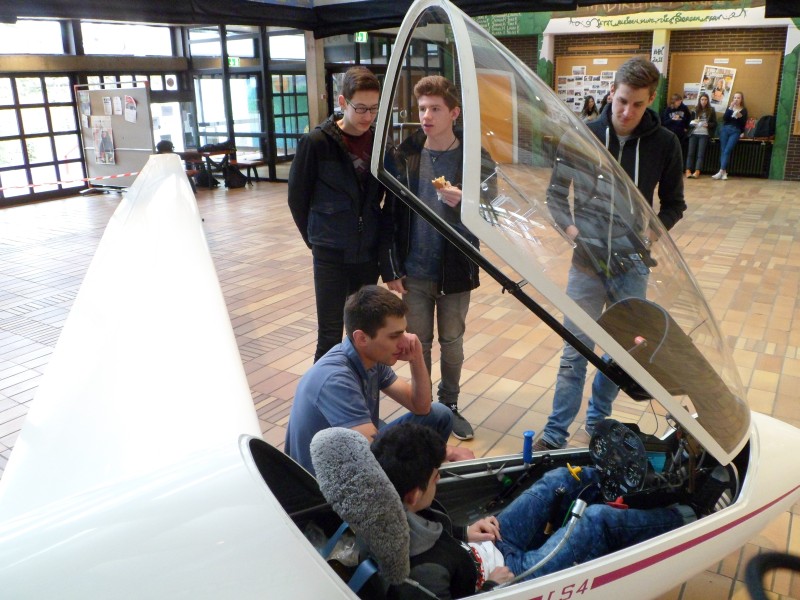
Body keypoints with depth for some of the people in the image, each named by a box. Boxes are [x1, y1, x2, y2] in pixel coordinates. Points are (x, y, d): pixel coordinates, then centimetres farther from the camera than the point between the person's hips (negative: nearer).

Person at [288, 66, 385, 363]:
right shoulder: (316, 142, -10)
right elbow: (297, 198, -2)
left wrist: (372, 234, 8)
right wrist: (316, 238, 4)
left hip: (368, 253, 4)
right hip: (330, 256, -4)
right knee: (330, 334, 1)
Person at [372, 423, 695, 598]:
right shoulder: (420, 573, -41)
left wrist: (464, 532, -4)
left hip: (486, 547, 7)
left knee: (560, 480, 8)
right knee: (599, 519, -2)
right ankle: (676, 521, 27)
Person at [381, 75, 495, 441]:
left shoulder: (475, 160, -7)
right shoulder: (402, 157, -3)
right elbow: (389, 216, 0)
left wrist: (460, 205, -27)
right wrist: (390, 269, -3)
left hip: (455, 271, -1)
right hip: (413, 273, 1)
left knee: (452, 343, 14)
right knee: (418, 343, 12)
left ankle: (449, 404, 34)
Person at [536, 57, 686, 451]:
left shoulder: (664, 144, -3)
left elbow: (673, 205, 7)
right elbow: (555, 194, 3)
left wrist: (651, 234, -10)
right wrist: (570, 227, -13)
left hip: (632, 266, 2)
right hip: (587, 263, -1)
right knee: (575, 352, 2)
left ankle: (598, 420, 32)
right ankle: (555, 433, 13)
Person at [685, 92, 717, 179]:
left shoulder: (711, 111, 10)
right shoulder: (695, 110, 16)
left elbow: (714, 124, 7)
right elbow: (690, 122, 17)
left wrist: (708, 125, -12)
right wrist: (693, 123, -6)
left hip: (704, 134, -2)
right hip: (694, 133, 2)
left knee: (700, 153, -13)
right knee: (690, 152, -10)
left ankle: (697, 172, -24)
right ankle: (688, 171, -17)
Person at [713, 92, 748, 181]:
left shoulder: (744, 110, 9)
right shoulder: (730, 107, 15)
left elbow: (743, 124, 2)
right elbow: (724, 118, -1)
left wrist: (740, 116, -15)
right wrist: (730, 108, -11)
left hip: (735, 131, -3)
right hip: (725, 129, 3)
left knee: (727, 151, -17)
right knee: (722, 150, -7)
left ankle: (721, 172, -25)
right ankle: (724, 172, -8)